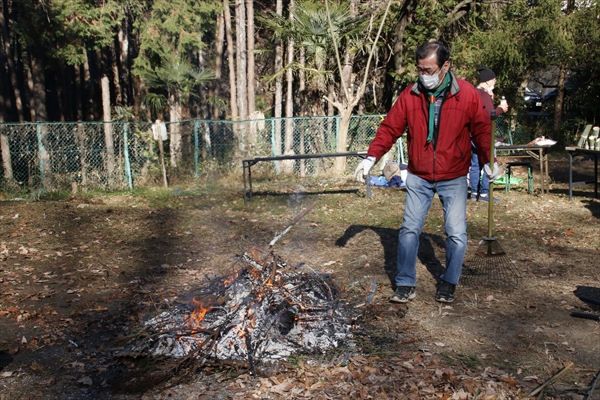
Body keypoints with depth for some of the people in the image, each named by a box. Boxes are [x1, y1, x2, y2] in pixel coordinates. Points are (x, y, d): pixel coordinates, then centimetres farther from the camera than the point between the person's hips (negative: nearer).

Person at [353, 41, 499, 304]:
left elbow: (481, 130, 0)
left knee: (456, 233, 2)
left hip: (454, 179, -1)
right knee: (409, 229, 2)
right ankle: (406, 283, 15)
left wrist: (488, 160, -10)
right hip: (418, 177, 1)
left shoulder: (467, 94, -7)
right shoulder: (409, 96, -4)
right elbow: (389, 129, -4)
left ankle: (448, 283, 23)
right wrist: (371, 157, -14)